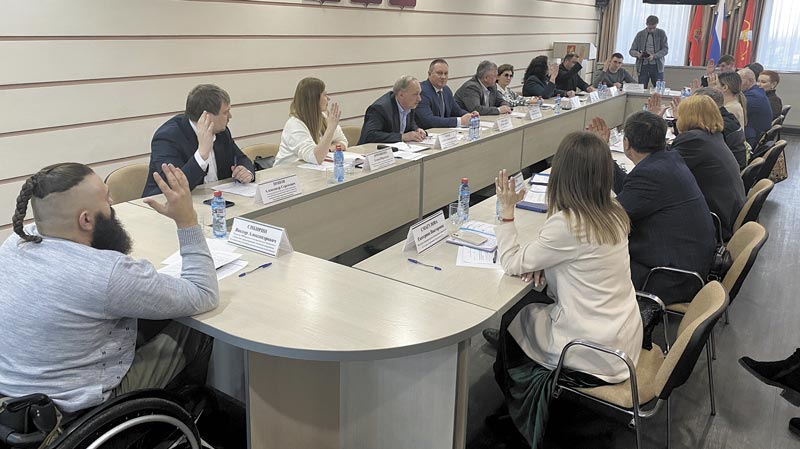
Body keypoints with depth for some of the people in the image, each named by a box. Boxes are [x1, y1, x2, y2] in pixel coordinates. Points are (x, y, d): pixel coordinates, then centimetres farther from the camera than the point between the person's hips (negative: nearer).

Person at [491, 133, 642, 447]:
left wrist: (506, 209, -8)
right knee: (530, 304, 23)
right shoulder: (612, 214, -2)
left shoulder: (567, 224, -26)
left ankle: (519, 416, 39)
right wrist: (545, 264, -3)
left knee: (511, 317, 16)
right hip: (624, 340, 7)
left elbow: (512, 263, -15)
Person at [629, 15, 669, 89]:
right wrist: (637, 54, -15)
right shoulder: (640, 34, 8)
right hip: (643, 66, 1)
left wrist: (654, 56, -17)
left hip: (656, 66, -1)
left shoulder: (661, 33, 5)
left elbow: (665, 49, 1)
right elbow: (632, 50, 9)